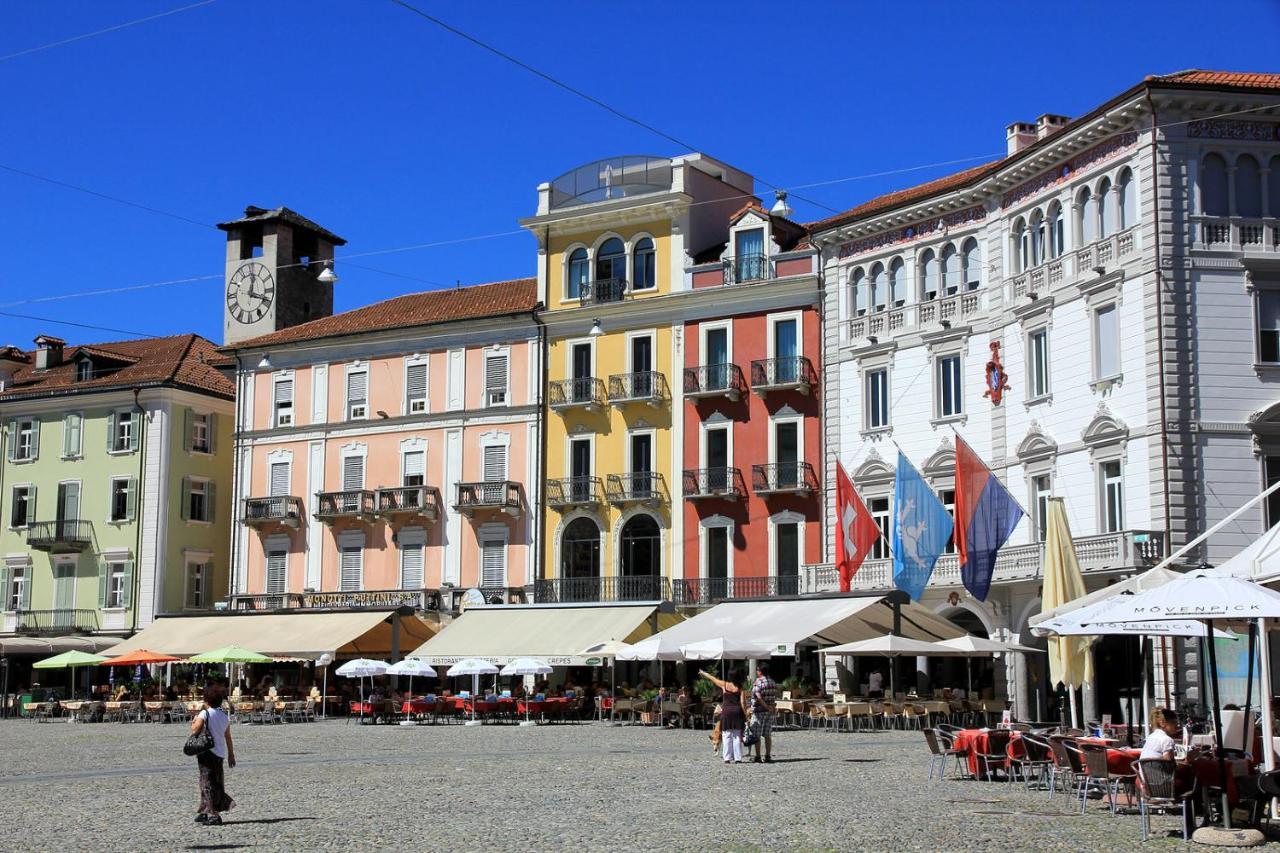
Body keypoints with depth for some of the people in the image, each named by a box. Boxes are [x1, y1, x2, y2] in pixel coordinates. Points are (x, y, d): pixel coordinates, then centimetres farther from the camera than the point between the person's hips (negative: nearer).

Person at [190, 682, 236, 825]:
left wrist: (193, 722, 1)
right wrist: (231, 754, 21)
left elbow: (195, 730, -21)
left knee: (207, 783, -3)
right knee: (217, 783, 14)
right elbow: (228, 737, 13)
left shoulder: (205, 714, -10)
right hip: (220, 753, 6)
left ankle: (212, 814, -9)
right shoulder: (225, 716, 9)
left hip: (207, 752, -6)